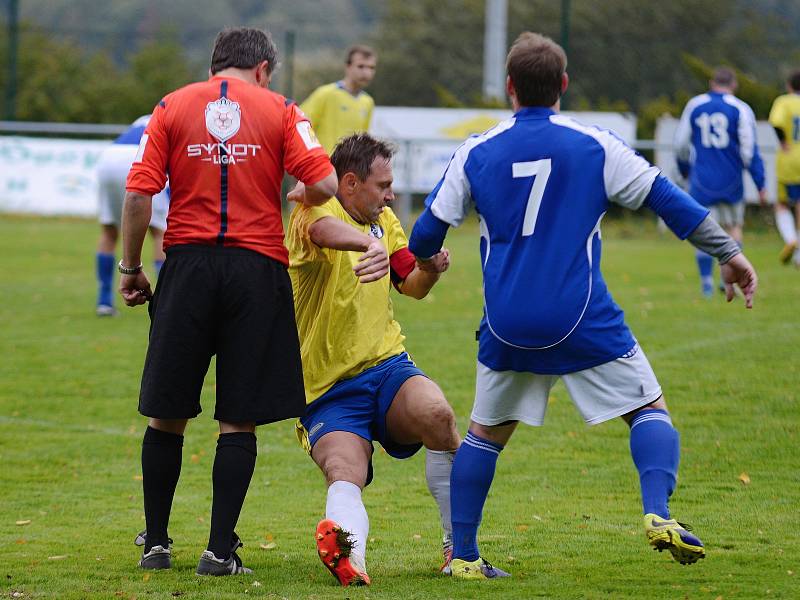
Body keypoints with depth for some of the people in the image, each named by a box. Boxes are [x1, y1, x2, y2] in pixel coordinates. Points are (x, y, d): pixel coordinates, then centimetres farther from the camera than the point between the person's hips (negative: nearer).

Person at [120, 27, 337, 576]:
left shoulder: (172, 108, 7)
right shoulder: (279, 111, 4)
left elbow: (139, 193, -2)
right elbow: (324, 184, -7)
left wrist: (131, 268, 7)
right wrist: (297, 198, 16)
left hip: (188, 262, 1)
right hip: (258, 271, -1)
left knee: (167, 415, 10)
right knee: (239, 421, 4)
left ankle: (155, 544, 15)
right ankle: (220, 550, 2)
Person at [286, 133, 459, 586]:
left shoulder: (384, 220, 15)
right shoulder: (315, 212, -9)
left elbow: (412, 286, 28)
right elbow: (324, 230, -36)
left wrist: (430, 270, 3)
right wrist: (370, 245, -58)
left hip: (388, 366, 5)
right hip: (328, 391, -4)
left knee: (438, 416, -27)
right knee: (345, 475, -30)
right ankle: (350, 550, -57)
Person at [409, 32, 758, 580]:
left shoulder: (476, 154, 4)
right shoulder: (594, 146, -1)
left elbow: (428, 232, 11)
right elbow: (668, 200, 1)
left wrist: (425, 262, 35)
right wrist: (729, 253, 11)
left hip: (507, 325, 2)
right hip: (582, 323, -2)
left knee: (485, 432, 18)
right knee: (650, 408, 9)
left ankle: (463, 555, 15)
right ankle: (658, 514, -14)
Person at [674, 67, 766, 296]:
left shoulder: (694, 106, 4)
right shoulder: (740, 109, -4)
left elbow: (681, 144, 10)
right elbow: (749, 150, -7)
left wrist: (685, 170, 29)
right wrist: (760, 185, -2)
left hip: (702, 180, 1)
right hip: (730, 182, -1)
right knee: (734, 227, 15)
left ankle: (706, 281, 1)